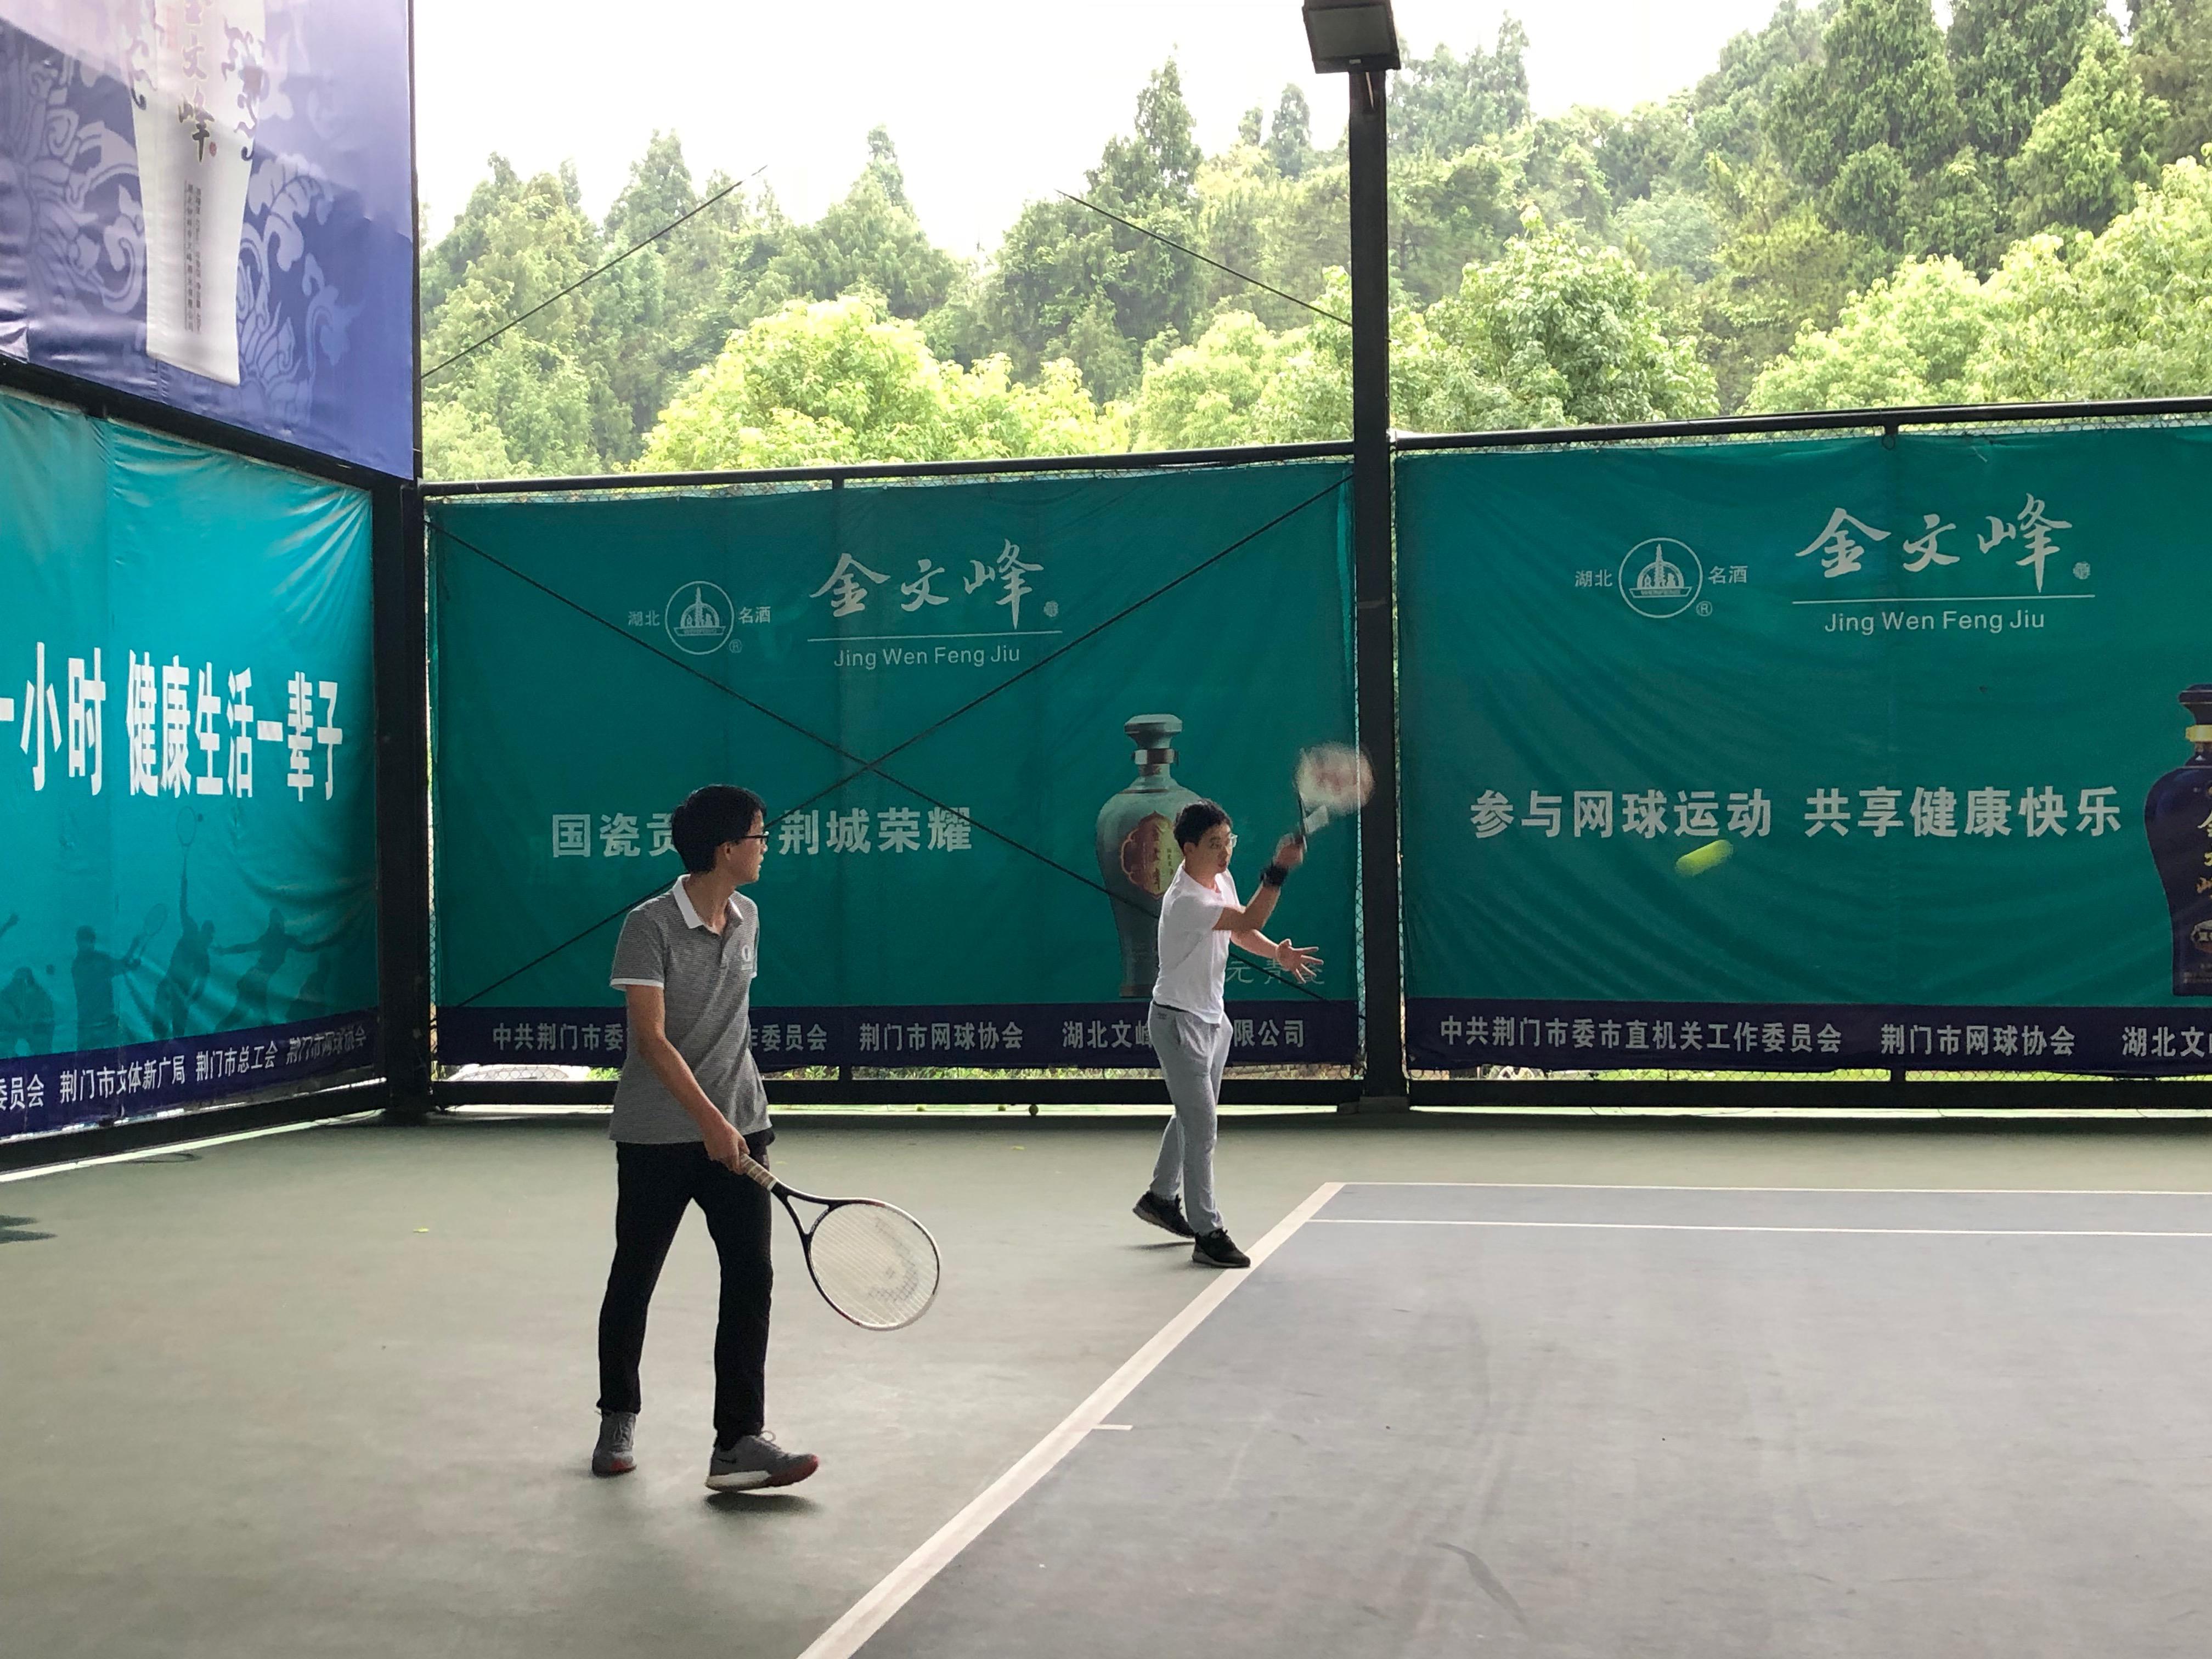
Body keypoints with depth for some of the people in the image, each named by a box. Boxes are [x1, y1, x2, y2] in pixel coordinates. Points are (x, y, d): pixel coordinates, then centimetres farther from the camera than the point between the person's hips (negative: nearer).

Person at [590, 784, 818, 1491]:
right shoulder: (650, 926, -13)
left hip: (736, 1130, 5)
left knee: (751, 1276, -7)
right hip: (657, 1136, -5)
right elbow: (652, 1037, -19)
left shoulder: (747, 919, 7)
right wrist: (709, 1120, -27)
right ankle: (618, 1420, 31)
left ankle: (738, 1444, -5)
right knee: (633, 1279, 10)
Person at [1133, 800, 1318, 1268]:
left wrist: (1276, 952, -3)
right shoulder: (1185, 902, -28)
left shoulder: (1222, 879, 0)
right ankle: (1207, 1234, -4)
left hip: (1212, 1018, 9)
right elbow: (1250, 921, -37)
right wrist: (1278, 871, -45)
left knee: (1192, 1115, 23)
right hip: (1179, 1022, -9)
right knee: (1202, 1127, -9)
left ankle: (1161, 1197, 41)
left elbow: (1240, 931, 15)